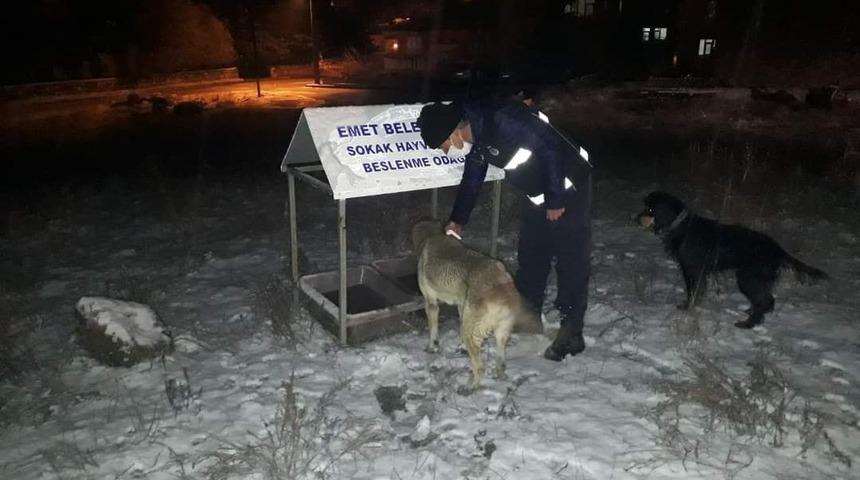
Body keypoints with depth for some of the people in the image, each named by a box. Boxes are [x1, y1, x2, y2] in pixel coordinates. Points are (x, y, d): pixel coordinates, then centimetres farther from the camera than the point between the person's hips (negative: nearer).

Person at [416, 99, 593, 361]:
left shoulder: (501, 120, -28)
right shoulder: (476, 138, 1)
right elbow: (472, 180, 16)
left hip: (568, 187, -9)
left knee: (570, 261, -2)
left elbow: (550, 147, -27)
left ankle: (571, 334, 7)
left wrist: (555, 200, -21)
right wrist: (458, 220, 22)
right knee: (530, 258, 13)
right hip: (537, 195, 9)